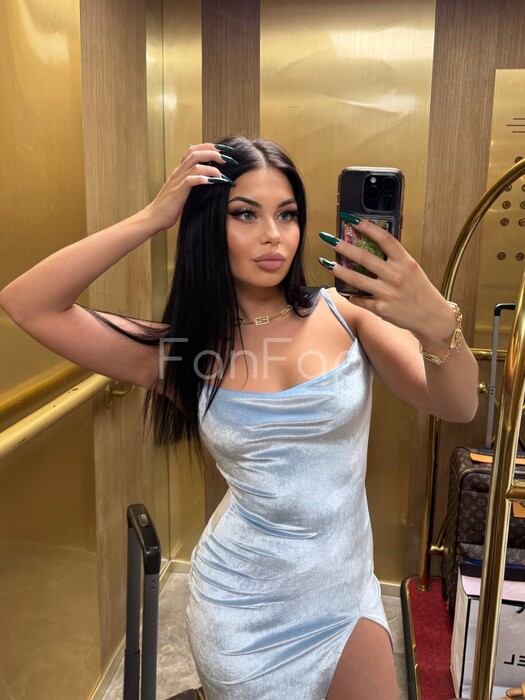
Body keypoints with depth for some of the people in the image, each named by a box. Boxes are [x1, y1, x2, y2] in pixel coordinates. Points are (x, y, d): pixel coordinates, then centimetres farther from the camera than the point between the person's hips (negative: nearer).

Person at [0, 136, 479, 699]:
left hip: (347, 590, 1)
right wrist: (152, 219, -21)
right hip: (244, 606, -1)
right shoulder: (183, 351, -10)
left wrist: (437, 323, -40)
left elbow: (457, 407, -19)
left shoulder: (346, 312, -11)